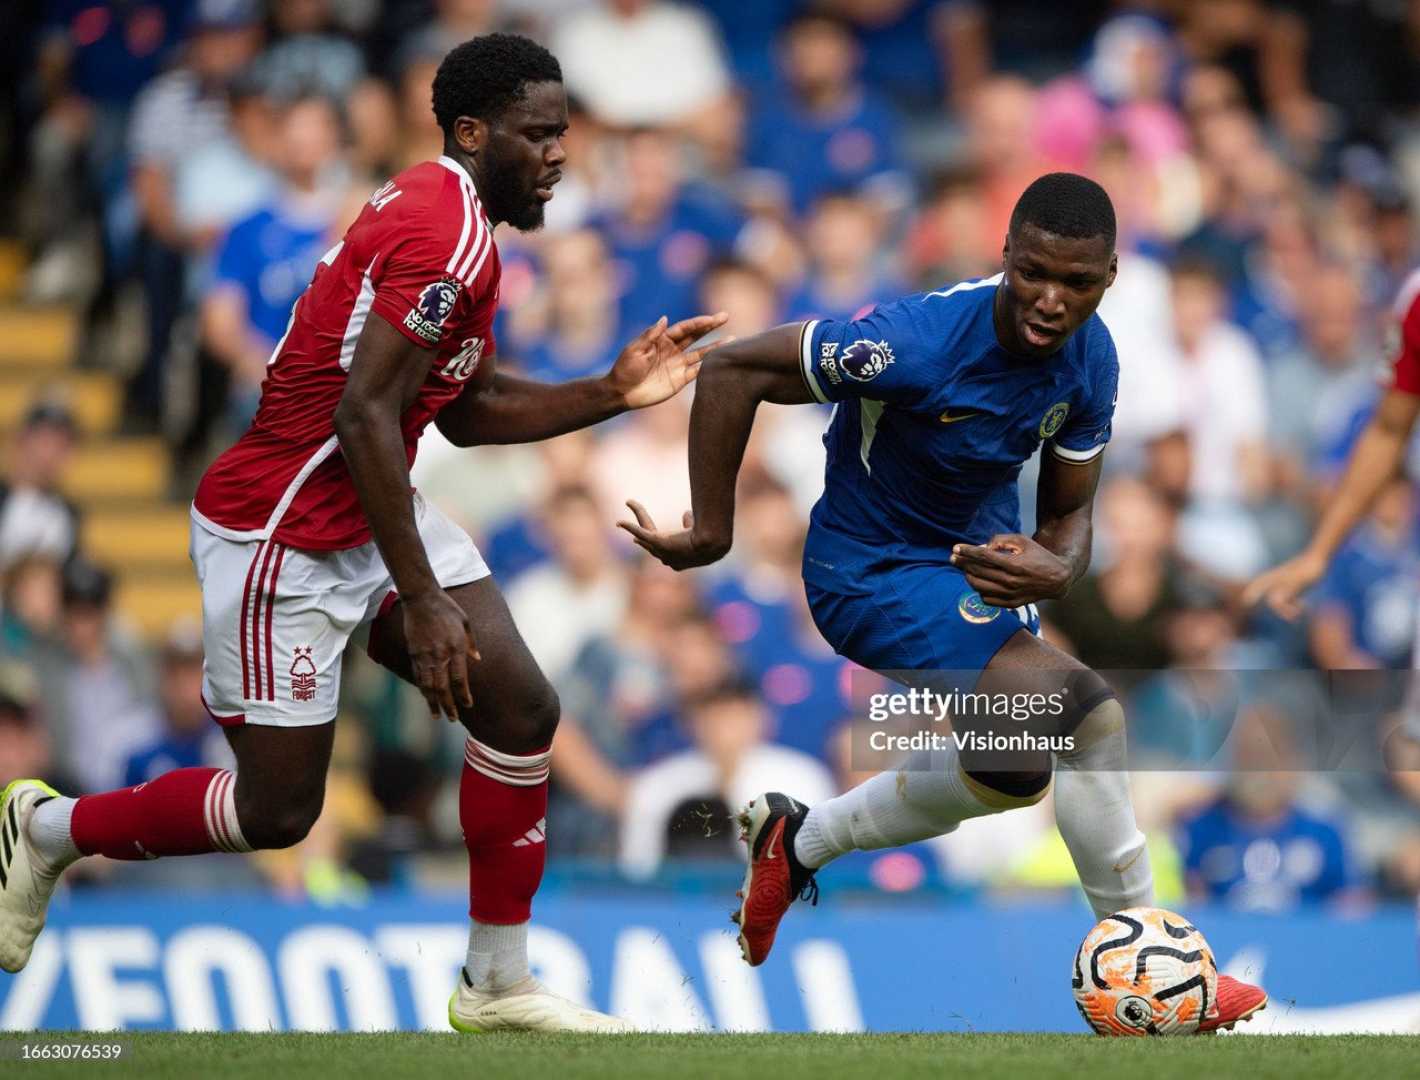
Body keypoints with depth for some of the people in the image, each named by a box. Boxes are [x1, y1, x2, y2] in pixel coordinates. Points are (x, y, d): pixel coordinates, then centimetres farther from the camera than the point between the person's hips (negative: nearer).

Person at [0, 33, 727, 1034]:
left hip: (374, 507, 10)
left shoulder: (456, 222, 11)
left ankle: (498, 986, 7)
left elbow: (468, 410, 18)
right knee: (278, 808, -1)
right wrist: (421, 601, -25)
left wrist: (613, 393, 6)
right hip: (283, 536, -10)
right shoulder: (444, 235, -22)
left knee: (522, 709, -3)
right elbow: (365, 418, -27)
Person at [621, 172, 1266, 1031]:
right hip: (870, 573, -8)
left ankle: (798, 841, 45)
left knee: (1006, 773, 23)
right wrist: (711, 531, -20)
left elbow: (1070, 514, -4)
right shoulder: (923, 341, -32)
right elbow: (734, 370, -26)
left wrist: (1055, 569, -28)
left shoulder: (1090, 361, -12)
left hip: (981, 552, 8)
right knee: (1085, 713, -24)